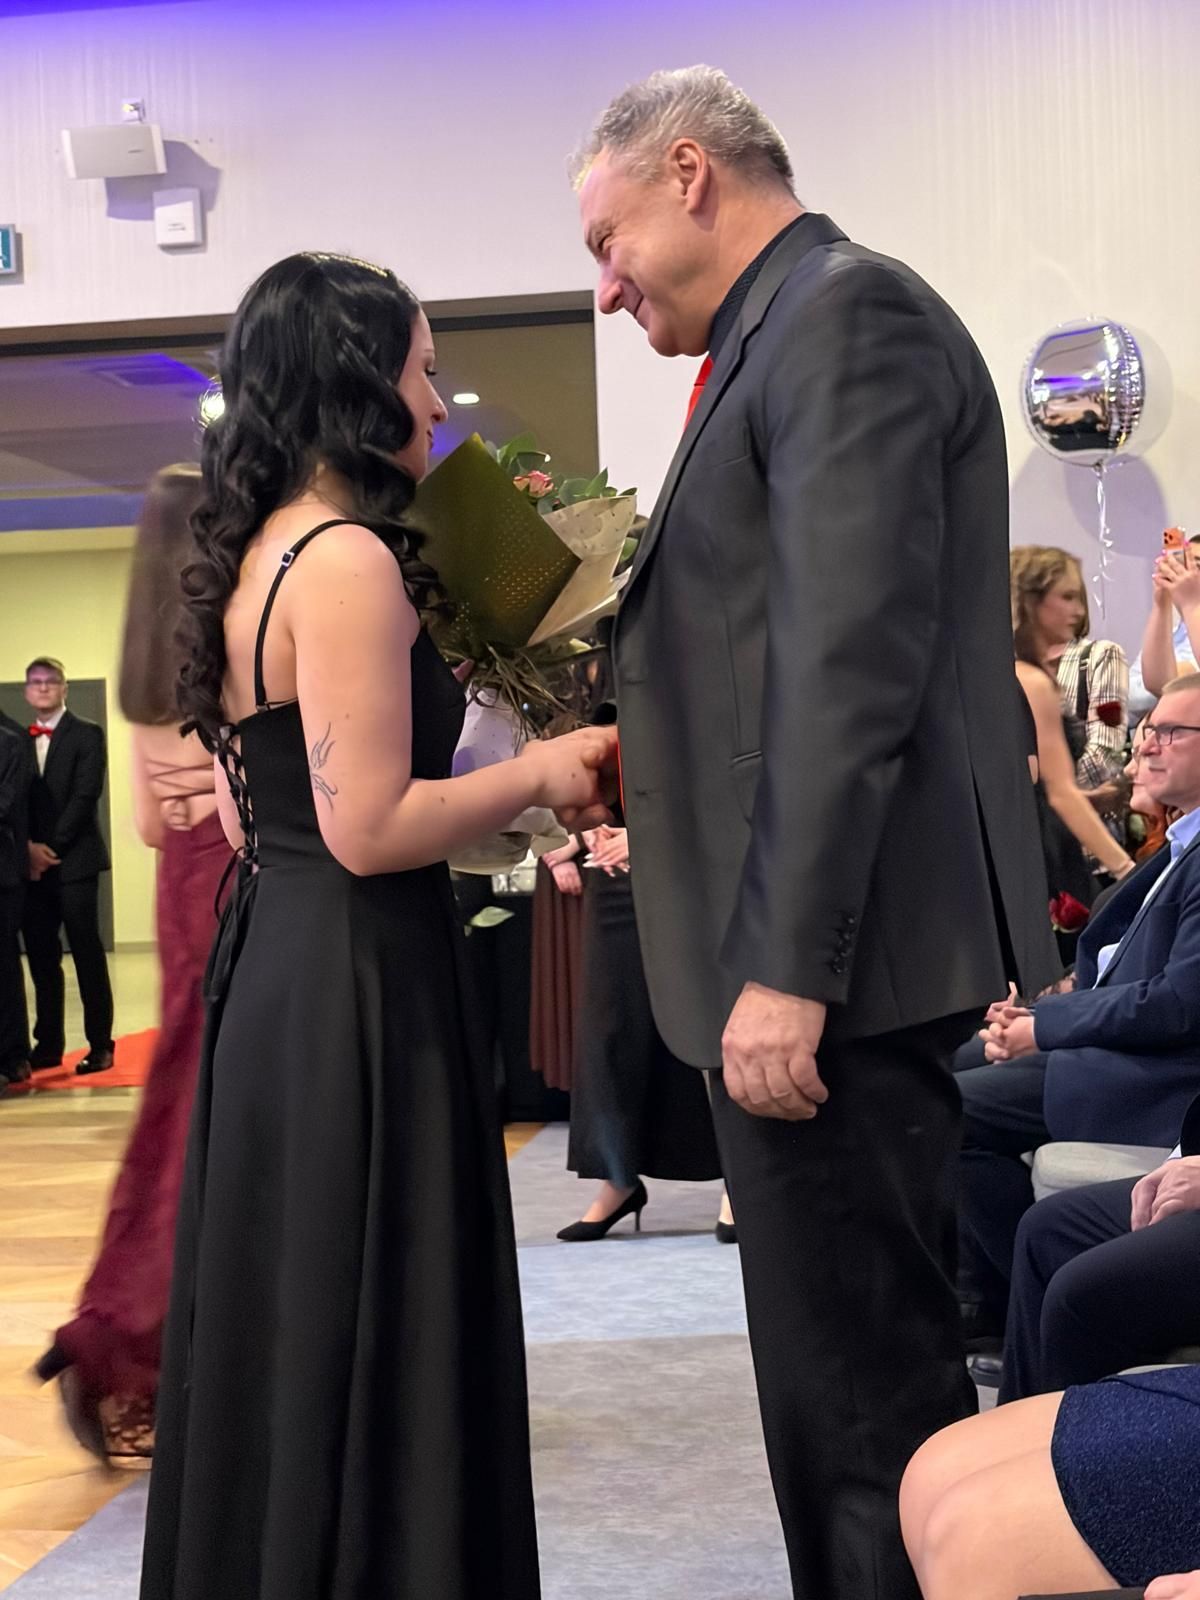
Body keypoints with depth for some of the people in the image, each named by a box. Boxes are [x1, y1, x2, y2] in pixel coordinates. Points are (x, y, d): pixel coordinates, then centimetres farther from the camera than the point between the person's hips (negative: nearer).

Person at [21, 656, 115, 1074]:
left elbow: (85, 796, -8)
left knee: (88, 955, -3)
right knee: (41, 958, 7)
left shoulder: (87, 735, 1)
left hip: (74, 862, -4)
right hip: (32, 864, 4)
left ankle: (100, 1045, 1)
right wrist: (29, 848, -7)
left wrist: (52, 848, -12)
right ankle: (48, 1044, 14)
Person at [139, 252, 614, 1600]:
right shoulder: (348, 560, -15)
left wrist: (425, 670, 21)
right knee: (372, 1364, 0)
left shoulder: (256, 557, 14)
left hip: (269, 969, 10)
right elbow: (368, 828, -21)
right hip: (358, 988, -10)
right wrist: (541, 771, -8)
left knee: (282, 1346, 18)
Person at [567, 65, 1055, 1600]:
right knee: (848, 1371, 17)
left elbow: (853, 660, -20)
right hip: (810, 957, 10)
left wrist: (787, 966, -22)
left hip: (841, 962, -10)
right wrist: (629, 755, 10)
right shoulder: (789, 336, 20)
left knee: (862, 1393, -2)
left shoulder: (848, 311, -9)